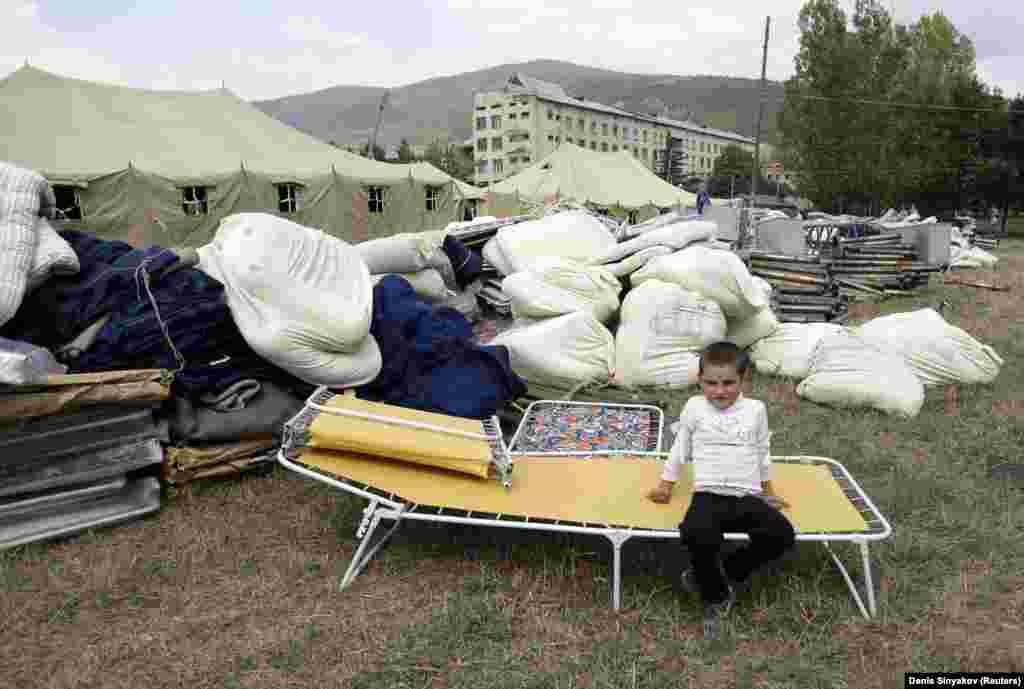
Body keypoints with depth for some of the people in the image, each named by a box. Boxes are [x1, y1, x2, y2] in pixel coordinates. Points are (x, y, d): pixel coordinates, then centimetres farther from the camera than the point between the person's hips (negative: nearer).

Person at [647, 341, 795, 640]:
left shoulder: (756, 409, 10)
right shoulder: (694, 407, 6)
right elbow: (680, 450, 16)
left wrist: (767, 489, 28)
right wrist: (666, 485, 18)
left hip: (747, 497, 3)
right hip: (708, 494, -2)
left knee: (781, 534, -25)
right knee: (698, 535, -34)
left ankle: (716, 574, -3)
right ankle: (715, 596, -4)